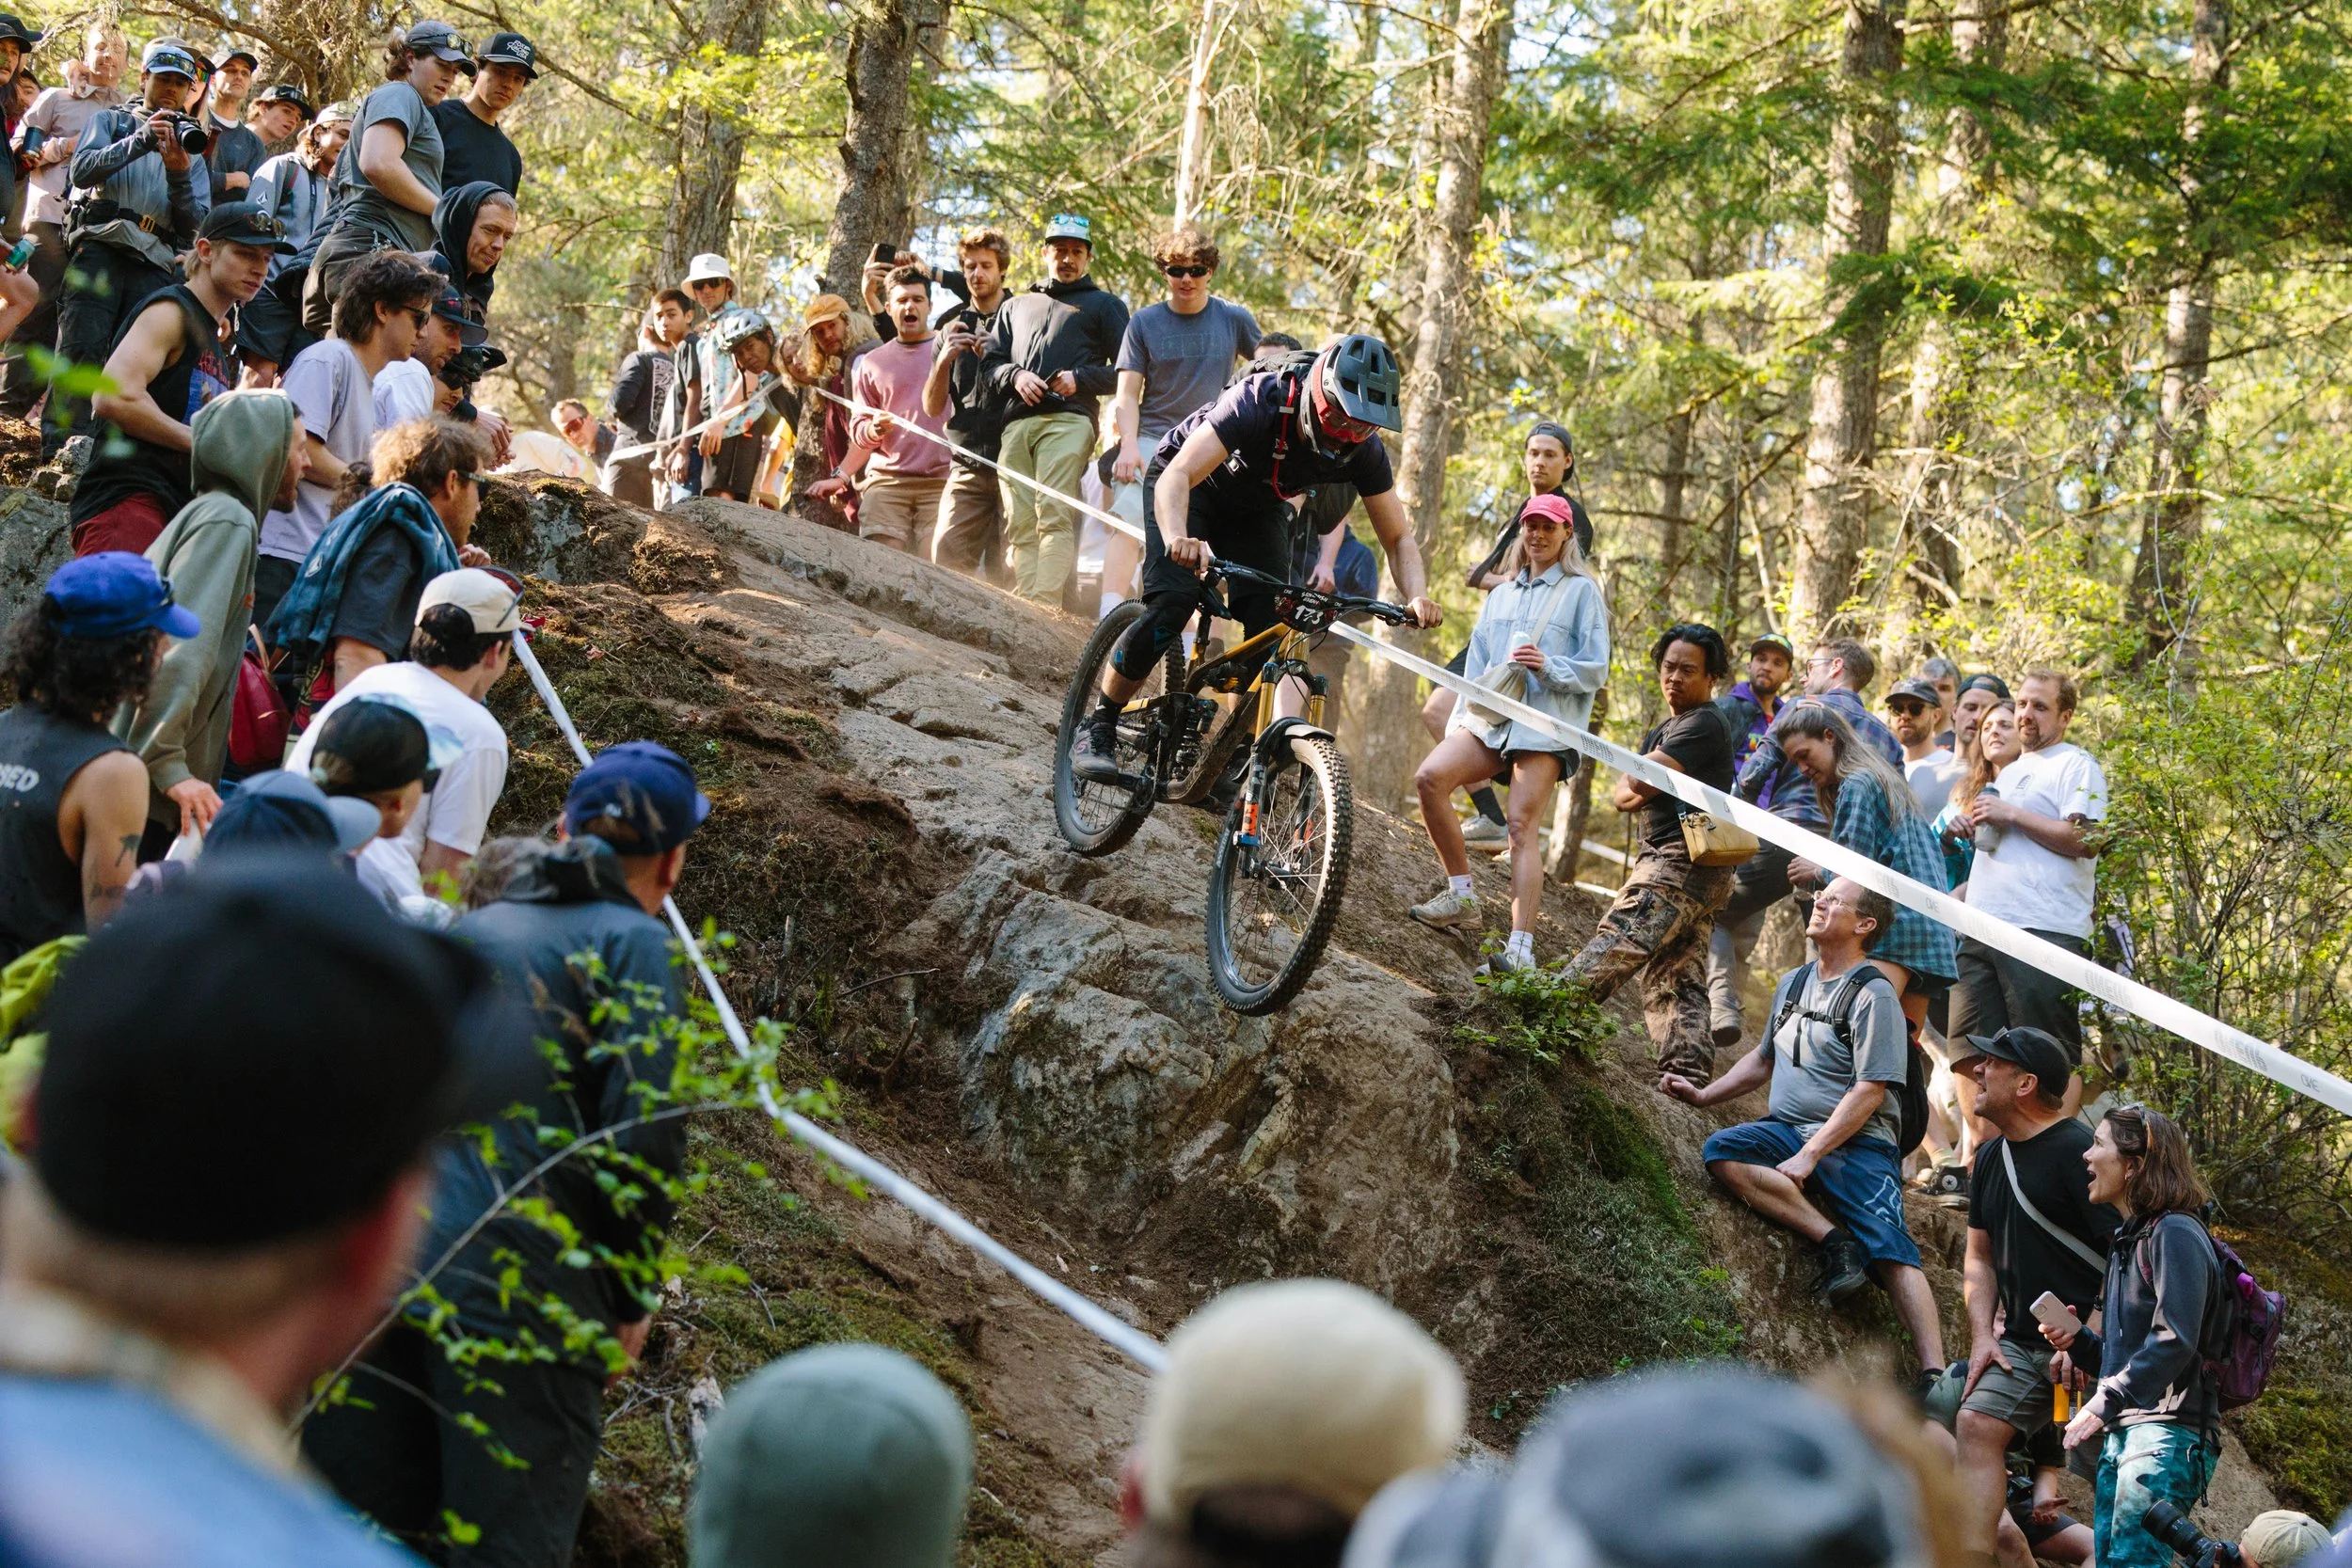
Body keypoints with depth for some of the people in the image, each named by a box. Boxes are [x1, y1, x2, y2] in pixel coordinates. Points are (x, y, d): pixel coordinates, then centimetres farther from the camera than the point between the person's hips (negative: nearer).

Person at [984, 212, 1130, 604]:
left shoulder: (1105, 305, 20)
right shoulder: (1016, 306, 32)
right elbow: (991, 362, 24)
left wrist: (1080, 379, -5)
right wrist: (1015, 376, 1)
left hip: (1067, 420, -4)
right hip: (1015, 423, 4)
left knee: (1054, 516, -21)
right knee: (1020, 524, -6)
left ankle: (1045, 605, -32)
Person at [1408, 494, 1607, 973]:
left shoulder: (1582, 591, 8)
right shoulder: (1500, 597, 26)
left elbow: (1595, 669, 2)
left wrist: (1548, 667, -16)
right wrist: (1457, 722, 16)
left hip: (1546, 722, -5)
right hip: (1489, 716, 5)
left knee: (1522, 826, -17)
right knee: (1430, 777, -20)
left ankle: (1521, 947, -23)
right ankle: (1461, 896, -10)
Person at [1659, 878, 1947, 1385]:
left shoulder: (1873, 995, -6)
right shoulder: (1795, 983, 18)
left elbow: (1869, 1093, -13)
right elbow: (1764, 1058, 33)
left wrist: (1809, 1156, -18)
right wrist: (1704, 1095, 23)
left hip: (1857, 1141, -6)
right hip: (1787, 1130, 6)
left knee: (1892, 1255, -22)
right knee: (1721, 1151, -24)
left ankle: (1934, 1375, -30)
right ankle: (1833, 1240, -26)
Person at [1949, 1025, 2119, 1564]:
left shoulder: (2077, 1151, -13)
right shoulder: (1993, 1157, 15)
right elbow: (1981, 1257, 22)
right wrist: (1983, 1336, 7)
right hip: (2021, 1347, 7)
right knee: (1976, 1426, -9)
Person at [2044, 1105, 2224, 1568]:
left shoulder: (2175, 1233, -8)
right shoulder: (2127, 1240, 22)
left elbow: (2174, 1341, -20)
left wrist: (2104, 1402, -23)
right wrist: (2075, 1343, 7)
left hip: (2166, 1431, -10)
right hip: (2120, 1434, 10)